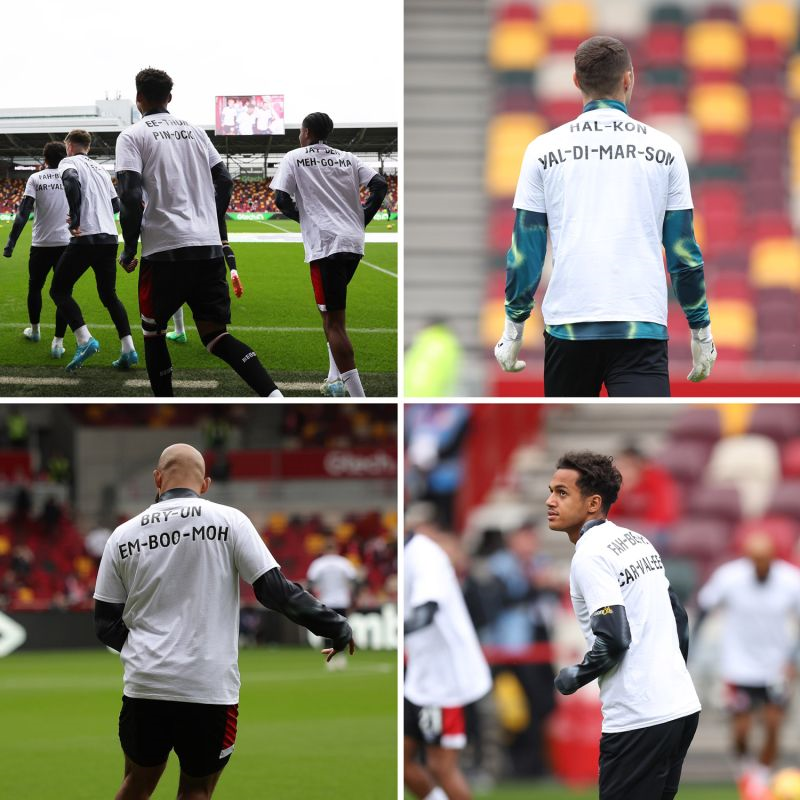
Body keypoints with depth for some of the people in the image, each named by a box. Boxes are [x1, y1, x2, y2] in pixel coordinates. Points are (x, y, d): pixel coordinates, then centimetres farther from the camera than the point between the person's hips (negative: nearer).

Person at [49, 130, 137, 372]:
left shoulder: (69, 163, 1)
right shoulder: (100, 169, 22)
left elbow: (71, 181, -22)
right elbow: (116, 205, 25)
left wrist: (75, 220, -19)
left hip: (86, 237, -7)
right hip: (110, 238, 7)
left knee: (58, 290, 2)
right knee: (109, 295, 17)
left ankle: (84, 340, -16)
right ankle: (128, 349, 5)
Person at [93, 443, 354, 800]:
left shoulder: (122, 535, 6)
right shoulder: (227, 520, -2)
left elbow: (106, 624, 9)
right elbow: (275, 591, -6)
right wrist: (339, 630, 6)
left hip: (144, 686, 2)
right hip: (209, 690, -2)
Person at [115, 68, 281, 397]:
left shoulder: (132, 136, 0)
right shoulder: (194, 131, 16)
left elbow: (131, 196, -11)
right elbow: (224, 182, 16)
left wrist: (129, 249, -2)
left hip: (165, 248, -5)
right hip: (210, 247, 5)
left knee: (153, 330, 15)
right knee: (215, 334, 4)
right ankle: (274, 398, -18)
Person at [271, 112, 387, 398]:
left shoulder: (294, 158, 4)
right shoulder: (347, 158, 16)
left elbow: (281, 200, -4)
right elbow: (379, 185, 4)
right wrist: (362, 220, 12)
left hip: (325, 245, -6)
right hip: (354, 243, 6)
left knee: (334, 322, -7)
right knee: (330, 311, 25)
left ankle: (358, 398, -14)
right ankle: (336, 380, 23)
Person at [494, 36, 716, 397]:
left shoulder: (543, 150, 7)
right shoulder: (664, 149, 6)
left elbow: (525, 251, 6)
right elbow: (684, 253, 8)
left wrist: (513, 329, 16)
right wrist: (701, 330, 17)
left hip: (567, 326, 1)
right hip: (642, 326, -1)